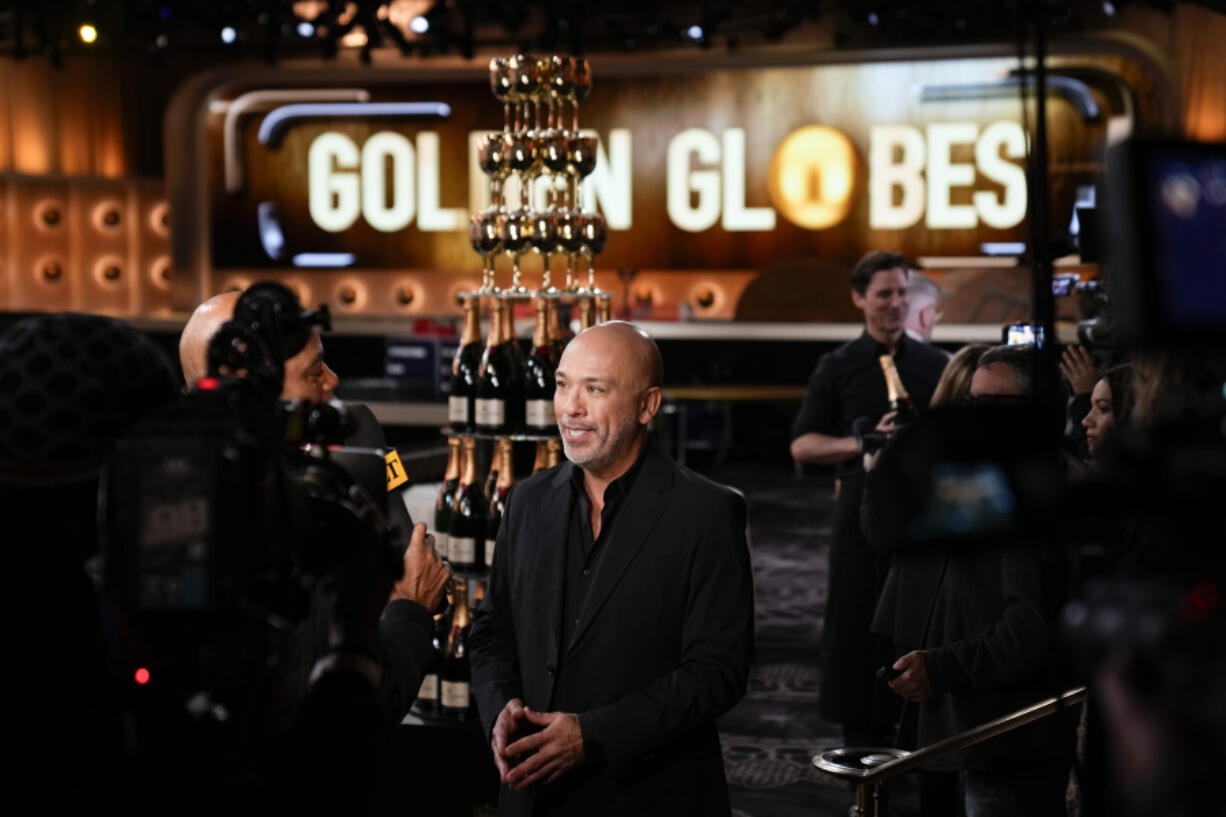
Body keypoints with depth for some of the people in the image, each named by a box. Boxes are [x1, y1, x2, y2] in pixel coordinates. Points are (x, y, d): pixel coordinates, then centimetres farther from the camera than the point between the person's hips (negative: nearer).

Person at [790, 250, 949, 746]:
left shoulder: (934, 364, 11)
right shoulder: (837, 368, 6)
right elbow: (802, 445, 1)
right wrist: (864, 443, -13)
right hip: (863, 512, -1)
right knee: (859, 625, 0)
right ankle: (862, 740, 10)